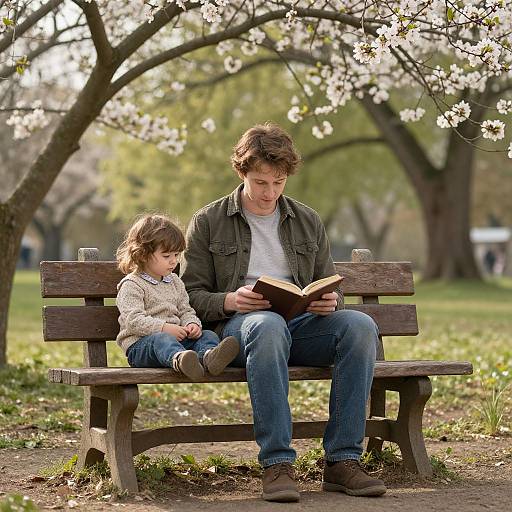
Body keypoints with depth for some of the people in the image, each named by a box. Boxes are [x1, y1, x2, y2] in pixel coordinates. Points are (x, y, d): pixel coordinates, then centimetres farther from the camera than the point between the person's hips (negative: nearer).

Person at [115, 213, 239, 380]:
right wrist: (164, 328, -25)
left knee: (209, 335, -15)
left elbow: (185, 311, 23)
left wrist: (192, 324, -2)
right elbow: (133, 320, -15)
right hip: (140, 345, -7)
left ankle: (208, 357, -53)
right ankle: (178, 358, -74)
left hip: (175, 338, 7)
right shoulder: (132, 285, -4)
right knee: (161, 339, -38)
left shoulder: (175, 282, 20)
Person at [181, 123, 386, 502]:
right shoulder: (208, 222, 10)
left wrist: (331, 301, -4)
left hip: (302, 324, 4)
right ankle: (277, 464, -41)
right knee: (268, 325, -41)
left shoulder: (308, 222, 20)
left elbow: (330, 288, 21)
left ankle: (343, 460, -28)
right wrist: (230, 301, -17)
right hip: (237, 325, -3)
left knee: (360, 325, -28)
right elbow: (193, 296, 4)